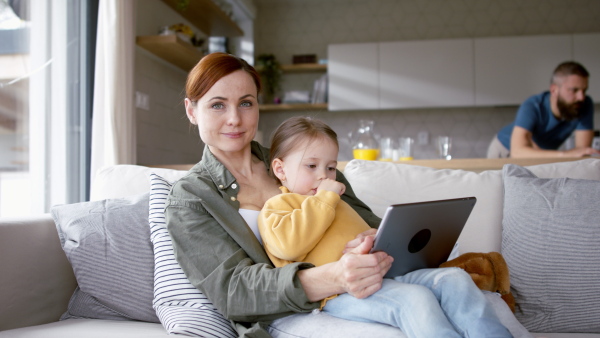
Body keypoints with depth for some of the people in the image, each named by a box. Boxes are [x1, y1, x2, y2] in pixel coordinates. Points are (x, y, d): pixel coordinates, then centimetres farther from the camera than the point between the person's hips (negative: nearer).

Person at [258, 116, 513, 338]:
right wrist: (324, 199, -6)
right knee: (414, 298, -33)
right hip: (341, 292, -9)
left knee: (453, 278, -9)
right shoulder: (276, 206, 8)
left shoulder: (336, 204, 36)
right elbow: (288, 244, -14)